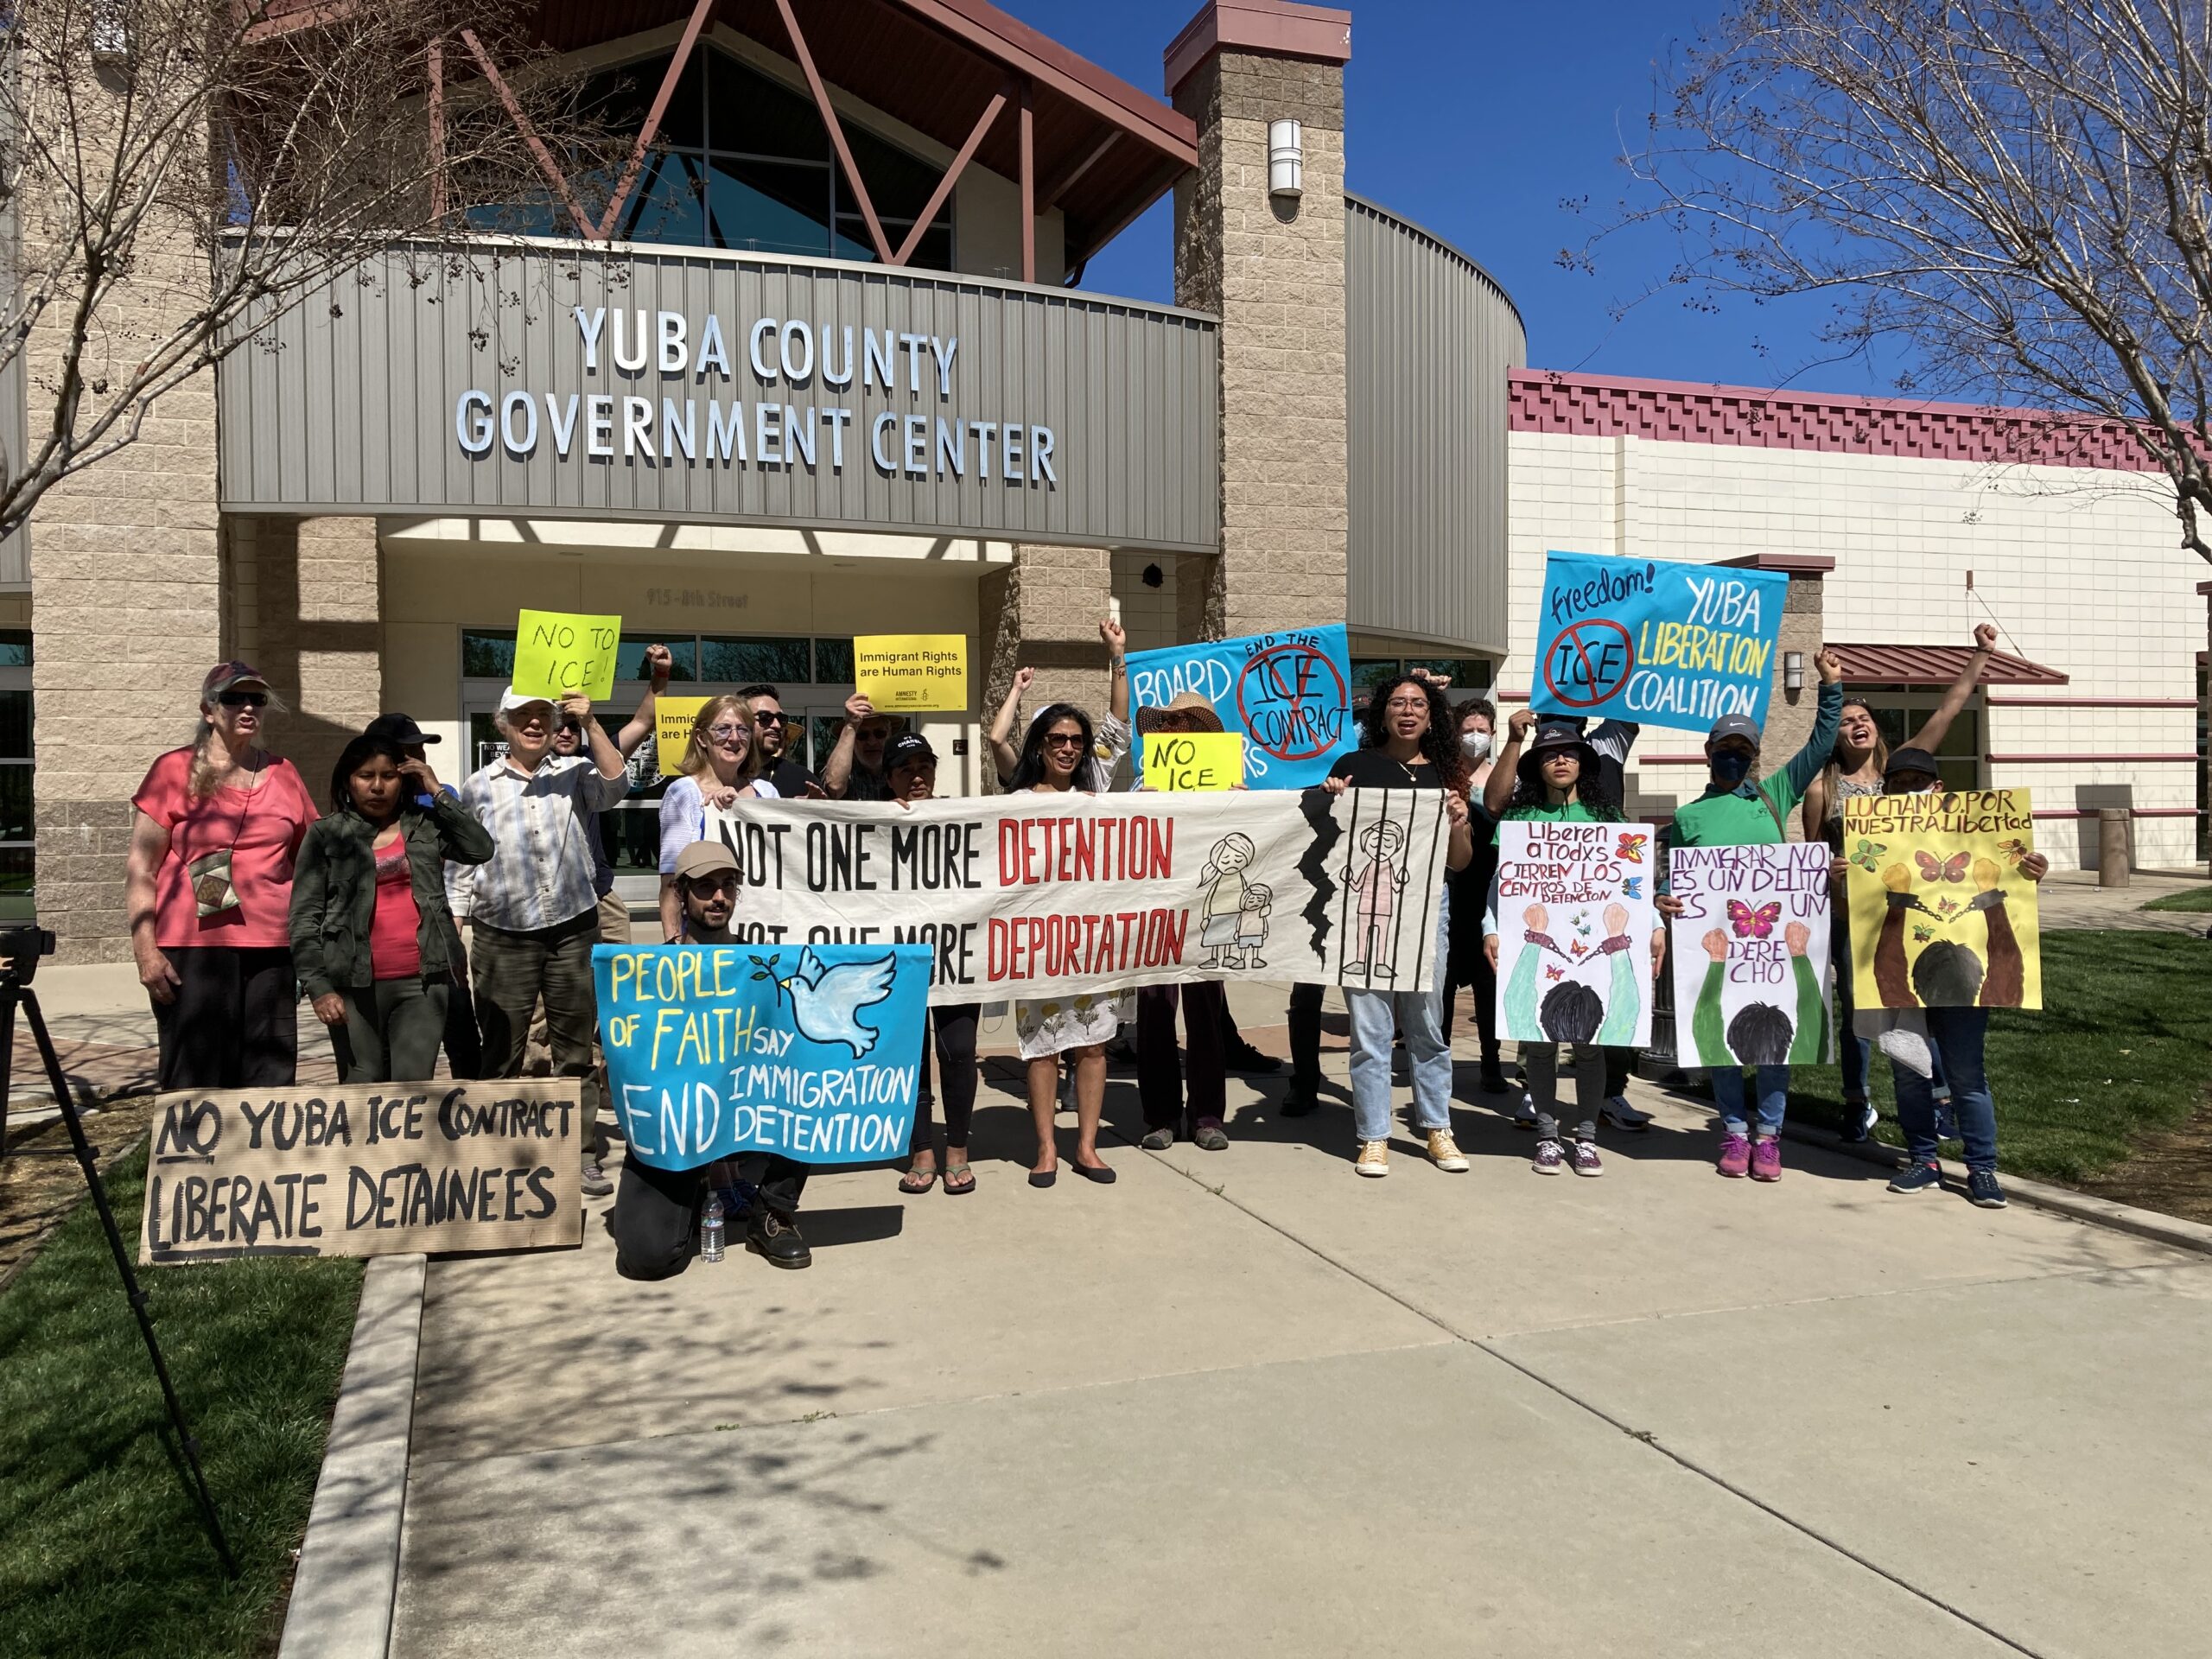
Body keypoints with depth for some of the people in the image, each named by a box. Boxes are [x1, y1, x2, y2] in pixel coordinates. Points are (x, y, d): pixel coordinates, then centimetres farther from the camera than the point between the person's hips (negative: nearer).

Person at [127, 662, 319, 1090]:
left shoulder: (283, 773, 12)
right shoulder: (175, 771, 2)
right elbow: (141, 869, 0)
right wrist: (145, 950, -9)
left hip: (271, 949, 3)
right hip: (192, 949, -3)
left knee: (270, 1083, 5)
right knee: (196, 1086, -1)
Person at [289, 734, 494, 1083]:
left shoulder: (426, 825, 11)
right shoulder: (326, 835, 5)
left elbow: (481, 849, -4)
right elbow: (305, 917, 1)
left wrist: (438, 793, 0)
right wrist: (318, 987, -8)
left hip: (421, 979, 1)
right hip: (356, 984, -1)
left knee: (414, 1086, -2)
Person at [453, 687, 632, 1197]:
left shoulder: (575, 775, 7)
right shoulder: (479, 788, 7)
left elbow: (616, 783, -14)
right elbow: (460, 868, 10)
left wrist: (590, 722, -19)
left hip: (574, 932, 0)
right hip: (503, 939, 0)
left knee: (576, 1052, 7)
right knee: (501, 1056, 6)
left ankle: (584, 1156, 15)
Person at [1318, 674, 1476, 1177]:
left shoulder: (1443, 774, 13)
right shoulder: (1354, 765, 6)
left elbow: (1460, 862, 13)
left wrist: (1459, 822, -5)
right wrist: (1332, 802, -7)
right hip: (1362, 906, -2)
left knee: (1427, 1024, 9)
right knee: (1369, 1028, -1)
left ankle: (1437, 1129, 22)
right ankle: (1373, 1137, 8)